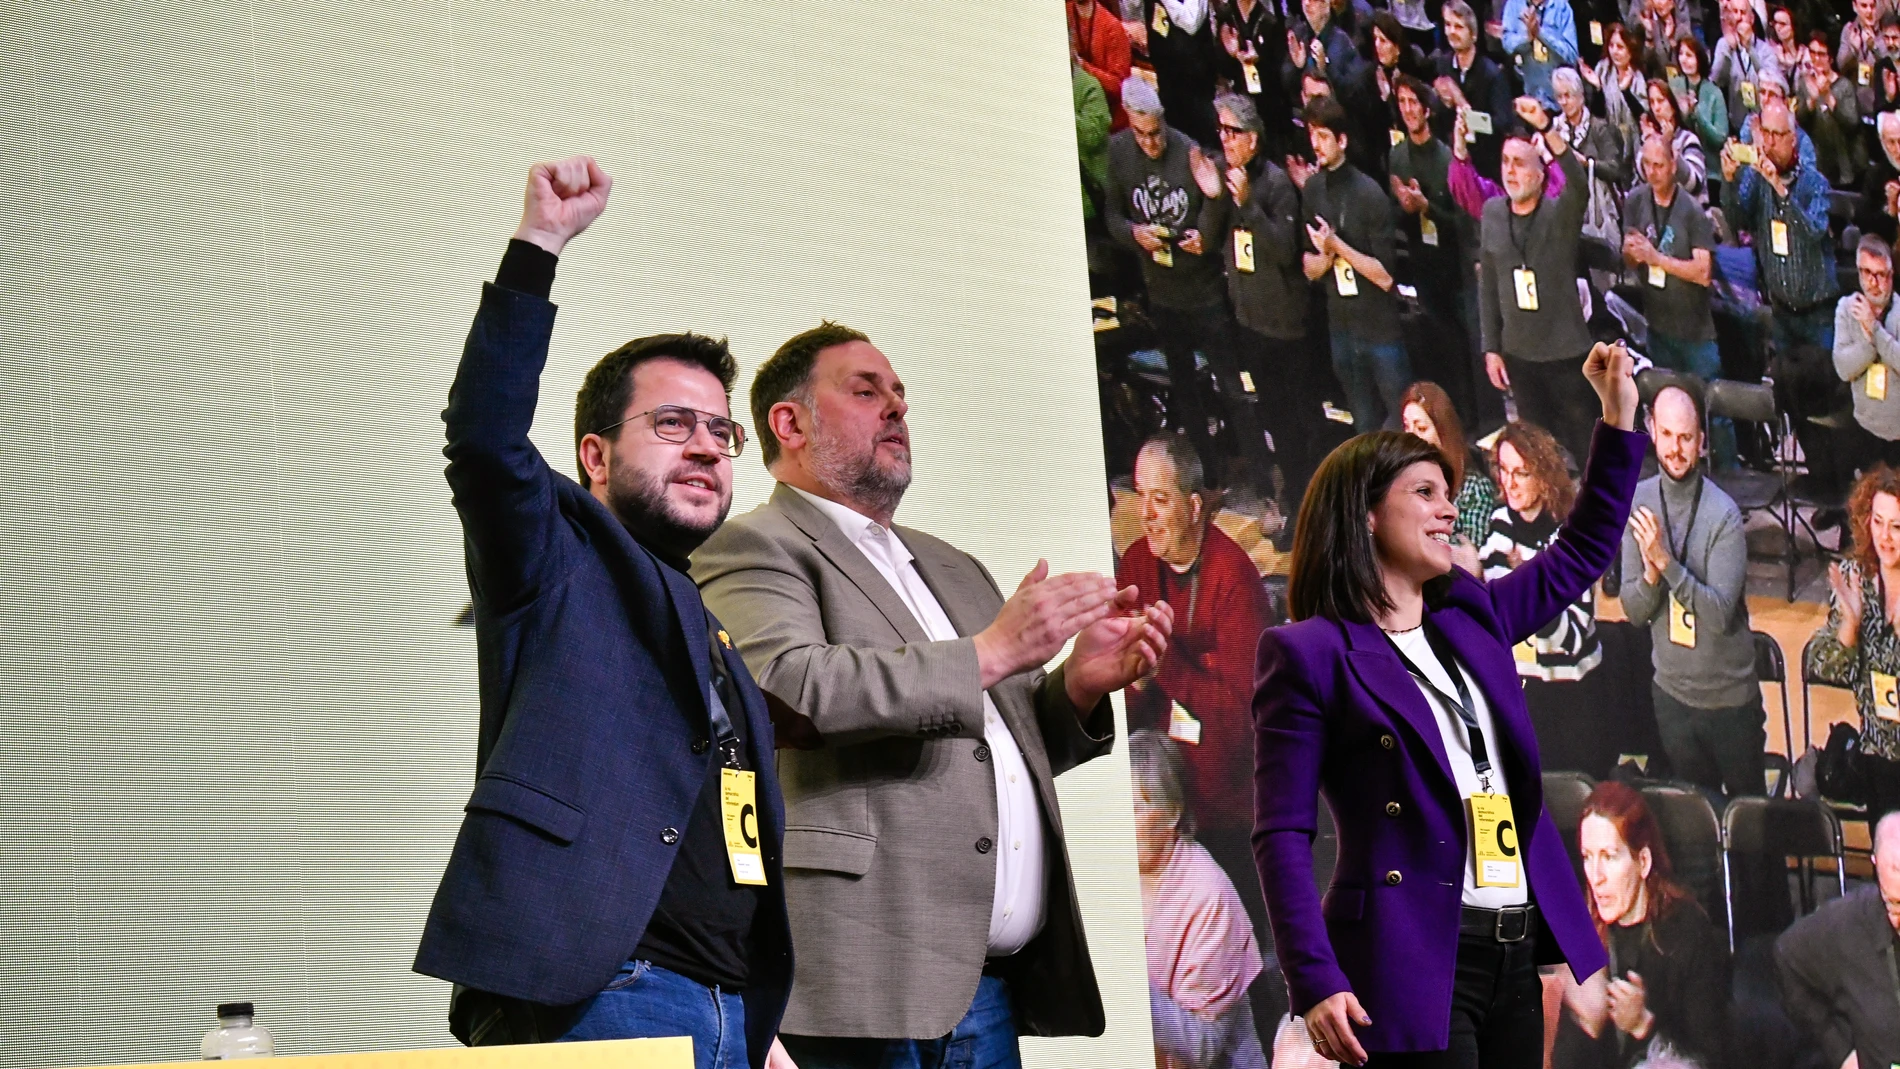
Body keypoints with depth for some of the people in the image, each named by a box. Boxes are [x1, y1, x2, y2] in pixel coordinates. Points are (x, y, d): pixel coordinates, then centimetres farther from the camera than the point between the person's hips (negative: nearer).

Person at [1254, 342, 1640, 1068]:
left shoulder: (1471, 620, 16)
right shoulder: (1308, 654, -4)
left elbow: (1582, 555, 29)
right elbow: (1282, 835, -9)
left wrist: (1620, 419, 22)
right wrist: (1315, 982, -18)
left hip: (1514, 954, 7)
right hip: (1414, 965, -7)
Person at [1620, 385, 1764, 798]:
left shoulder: (1723, 514, -20)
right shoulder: (1638, 501, -6)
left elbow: (1720, 613, -26)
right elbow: (1633, 611, -5)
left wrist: (1666, 563, -35)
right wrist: (1649, 577, -26)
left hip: (1730, 693, -4)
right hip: (1671, 691, 4)